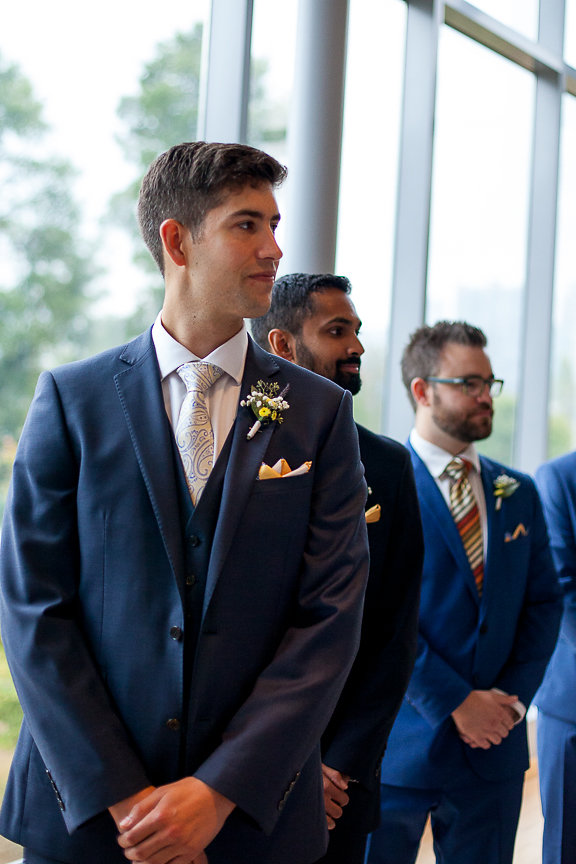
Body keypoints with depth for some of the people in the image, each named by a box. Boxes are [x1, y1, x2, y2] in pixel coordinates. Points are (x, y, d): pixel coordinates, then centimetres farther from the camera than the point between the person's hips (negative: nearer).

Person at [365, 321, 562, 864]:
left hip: (496, 742, 5)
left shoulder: (518, 493, 11)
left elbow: (543, 601, 10)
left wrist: (514, 696, -4)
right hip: (401, 741, -5)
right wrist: (454, 702, -14)